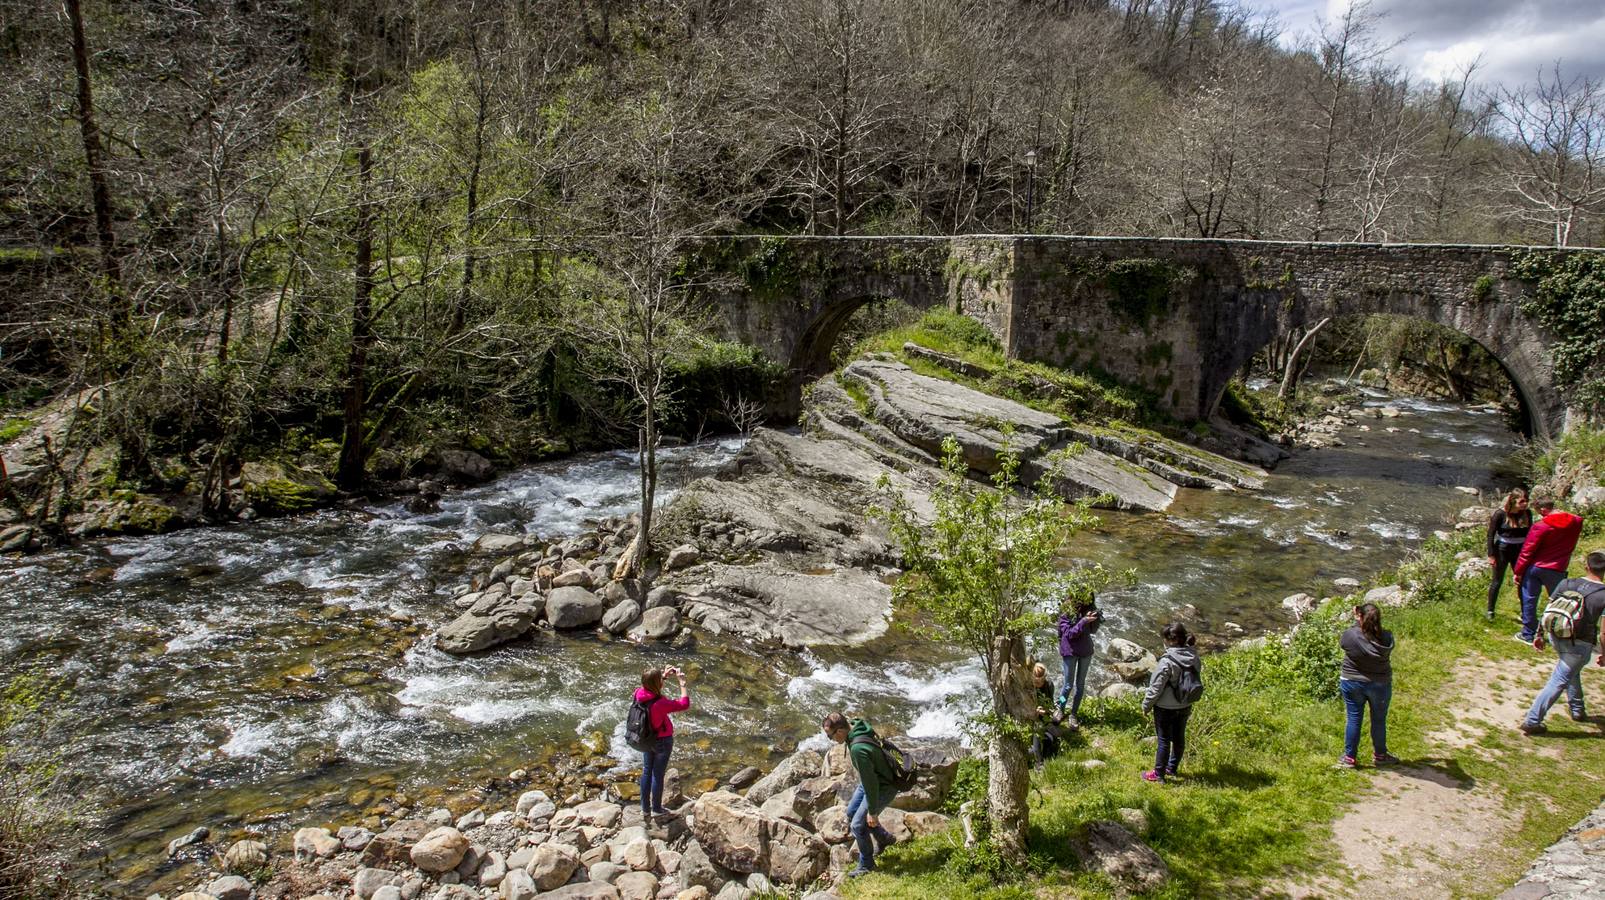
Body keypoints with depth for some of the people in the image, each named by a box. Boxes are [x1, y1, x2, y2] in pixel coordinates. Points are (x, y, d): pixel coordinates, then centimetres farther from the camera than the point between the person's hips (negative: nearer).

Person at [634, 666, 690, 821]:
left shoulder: (639, 693, -17)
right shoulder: (660, 704, -36)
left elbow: (649, 686, 7)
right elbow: (685, 704, -29)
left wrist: (664, 675, -1)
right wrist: (682, 682, -23)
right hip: (662, 741, -6)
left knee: (646, 772, 20)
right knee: (658, 774, 11)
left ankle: (645, 809, 34)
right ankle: (657, 809, 29)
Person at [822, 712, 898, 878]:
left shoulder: (858, 749, -39)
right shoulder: (857, 726, -11)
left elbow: (871, 782, -31)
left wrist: (872, 812, -20)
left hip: (883, 788, -10)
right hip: (869, 781, 10)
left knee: (858, 825, -2)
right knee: (852, 812, 21)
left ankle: (866, 865, 21)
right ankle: (884, 838, 40)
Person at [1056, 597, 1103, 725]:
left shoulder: (1087, 609, -4)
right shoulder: (1066, 612, -18)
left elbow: (1093, 631, 3)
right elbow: (1069, 633, -20)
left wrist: (1096, 618, -17)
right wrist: (1084, 621, -30)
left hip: (1085, 651, 4)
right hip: (1070, 651, -4)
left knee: (1080, 684, 10)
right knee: (1069, 685, 1)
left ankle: (1073, 714, 21)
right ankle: (1059, 709, 24)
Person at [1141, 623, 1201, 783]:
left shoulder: (1168, 661, -28)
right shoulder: (1194, 657, -7)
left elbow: (1156, 687, -20)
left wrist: (1146, 705, -6)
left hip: (1166, 708, -6)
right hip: (1185, 707, 6)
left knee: (1164, 740, 7)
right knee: (1179, 738, 19)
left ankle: (1159, 774, 20)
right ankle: (1171, 768, 37)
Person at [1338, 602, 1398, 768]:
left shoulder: (1350, 635, -21)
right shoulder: (1387, 638, -17)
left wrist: (1356, 622, 7)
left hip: (1352, 683, -1)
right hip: (1380, 685, 1)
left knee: (1354, 719, 10)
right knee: (1379, 720, 17)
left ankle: (1349, 757, 18)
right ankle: (1379, 756, 34)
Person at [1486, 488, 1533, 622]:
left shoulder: (1527, 513, -4)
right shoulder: (1500, 514, -16)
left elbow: (1529, 533, 8)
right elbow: (1491, 534, -11)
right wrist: (1491, 555, -12)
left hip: (1520, 552, 4)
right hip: (1502, 551, -3)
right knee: (1497, 581, 8)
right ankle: (1490, 611, 20)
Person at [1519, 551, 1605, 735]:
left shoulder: (1566, 584, -1)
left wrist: (1540, 635, 15)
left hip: (1557, 637, 5)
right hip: (1580, 644, -5)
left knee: (1572, 671, 31)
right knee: (1558, 682, -1)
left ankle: (1577, 709, 45)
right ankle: (1532, 721, -3)